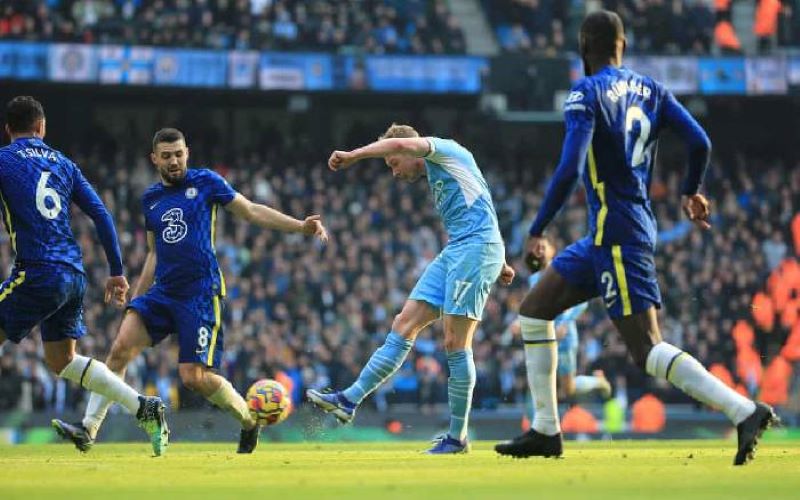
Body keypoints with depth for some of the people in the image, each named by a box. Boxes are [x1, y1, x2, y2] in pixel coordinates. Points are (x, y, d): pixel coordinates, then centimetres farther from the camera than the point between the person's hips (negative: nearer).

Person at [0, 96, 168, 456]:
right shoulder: (63, 163, 16)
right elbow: (101, 215, 13)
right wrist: (117, 272, 16)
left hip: (38, 274, -6)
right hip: (74, 274, 6)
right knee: (62, 361, 18)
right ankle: (144, 409, 9)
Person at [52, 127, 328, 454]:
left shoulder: (205, 182, 1)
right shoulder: (151, 198, 14)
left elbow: (252, 212, 4)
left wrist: (301, 226, -4)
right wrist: (135, 299, 20)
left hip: (201, 293, -5)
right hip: (162, 292, 5)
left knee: (195, 377, -10)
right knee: (121, 347, -14)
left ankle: (249, 421, 15)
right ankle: (89, 429, -14)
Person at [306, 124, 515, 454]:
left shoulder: (444, 150, 0)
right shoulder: (436, 177, 26)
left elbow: (400, 144, -18)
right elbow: (478, 214, 32)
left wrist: (353, 156, -12)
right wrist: (499, 263, 32)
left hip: (477, 247, -10)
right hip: (454, 253, 10)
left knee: (455, 343, -10)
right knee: (403, 327, 2)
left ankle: (458, 437, -4)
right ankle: (349, 400, -1)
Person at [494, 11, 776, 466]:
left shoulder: (586, 95, -11)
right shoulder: (650, 90, 9)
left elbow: (569, 170, -21)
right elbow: (700, 142, 2)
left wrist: (538, 232, -15)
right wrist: (692, 192, 22)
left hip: (618, 236, -9)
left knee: (648, 350, -11)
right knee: (534, 311, 15)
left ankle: (745, 412, -19)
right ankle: (546, 431, 15)